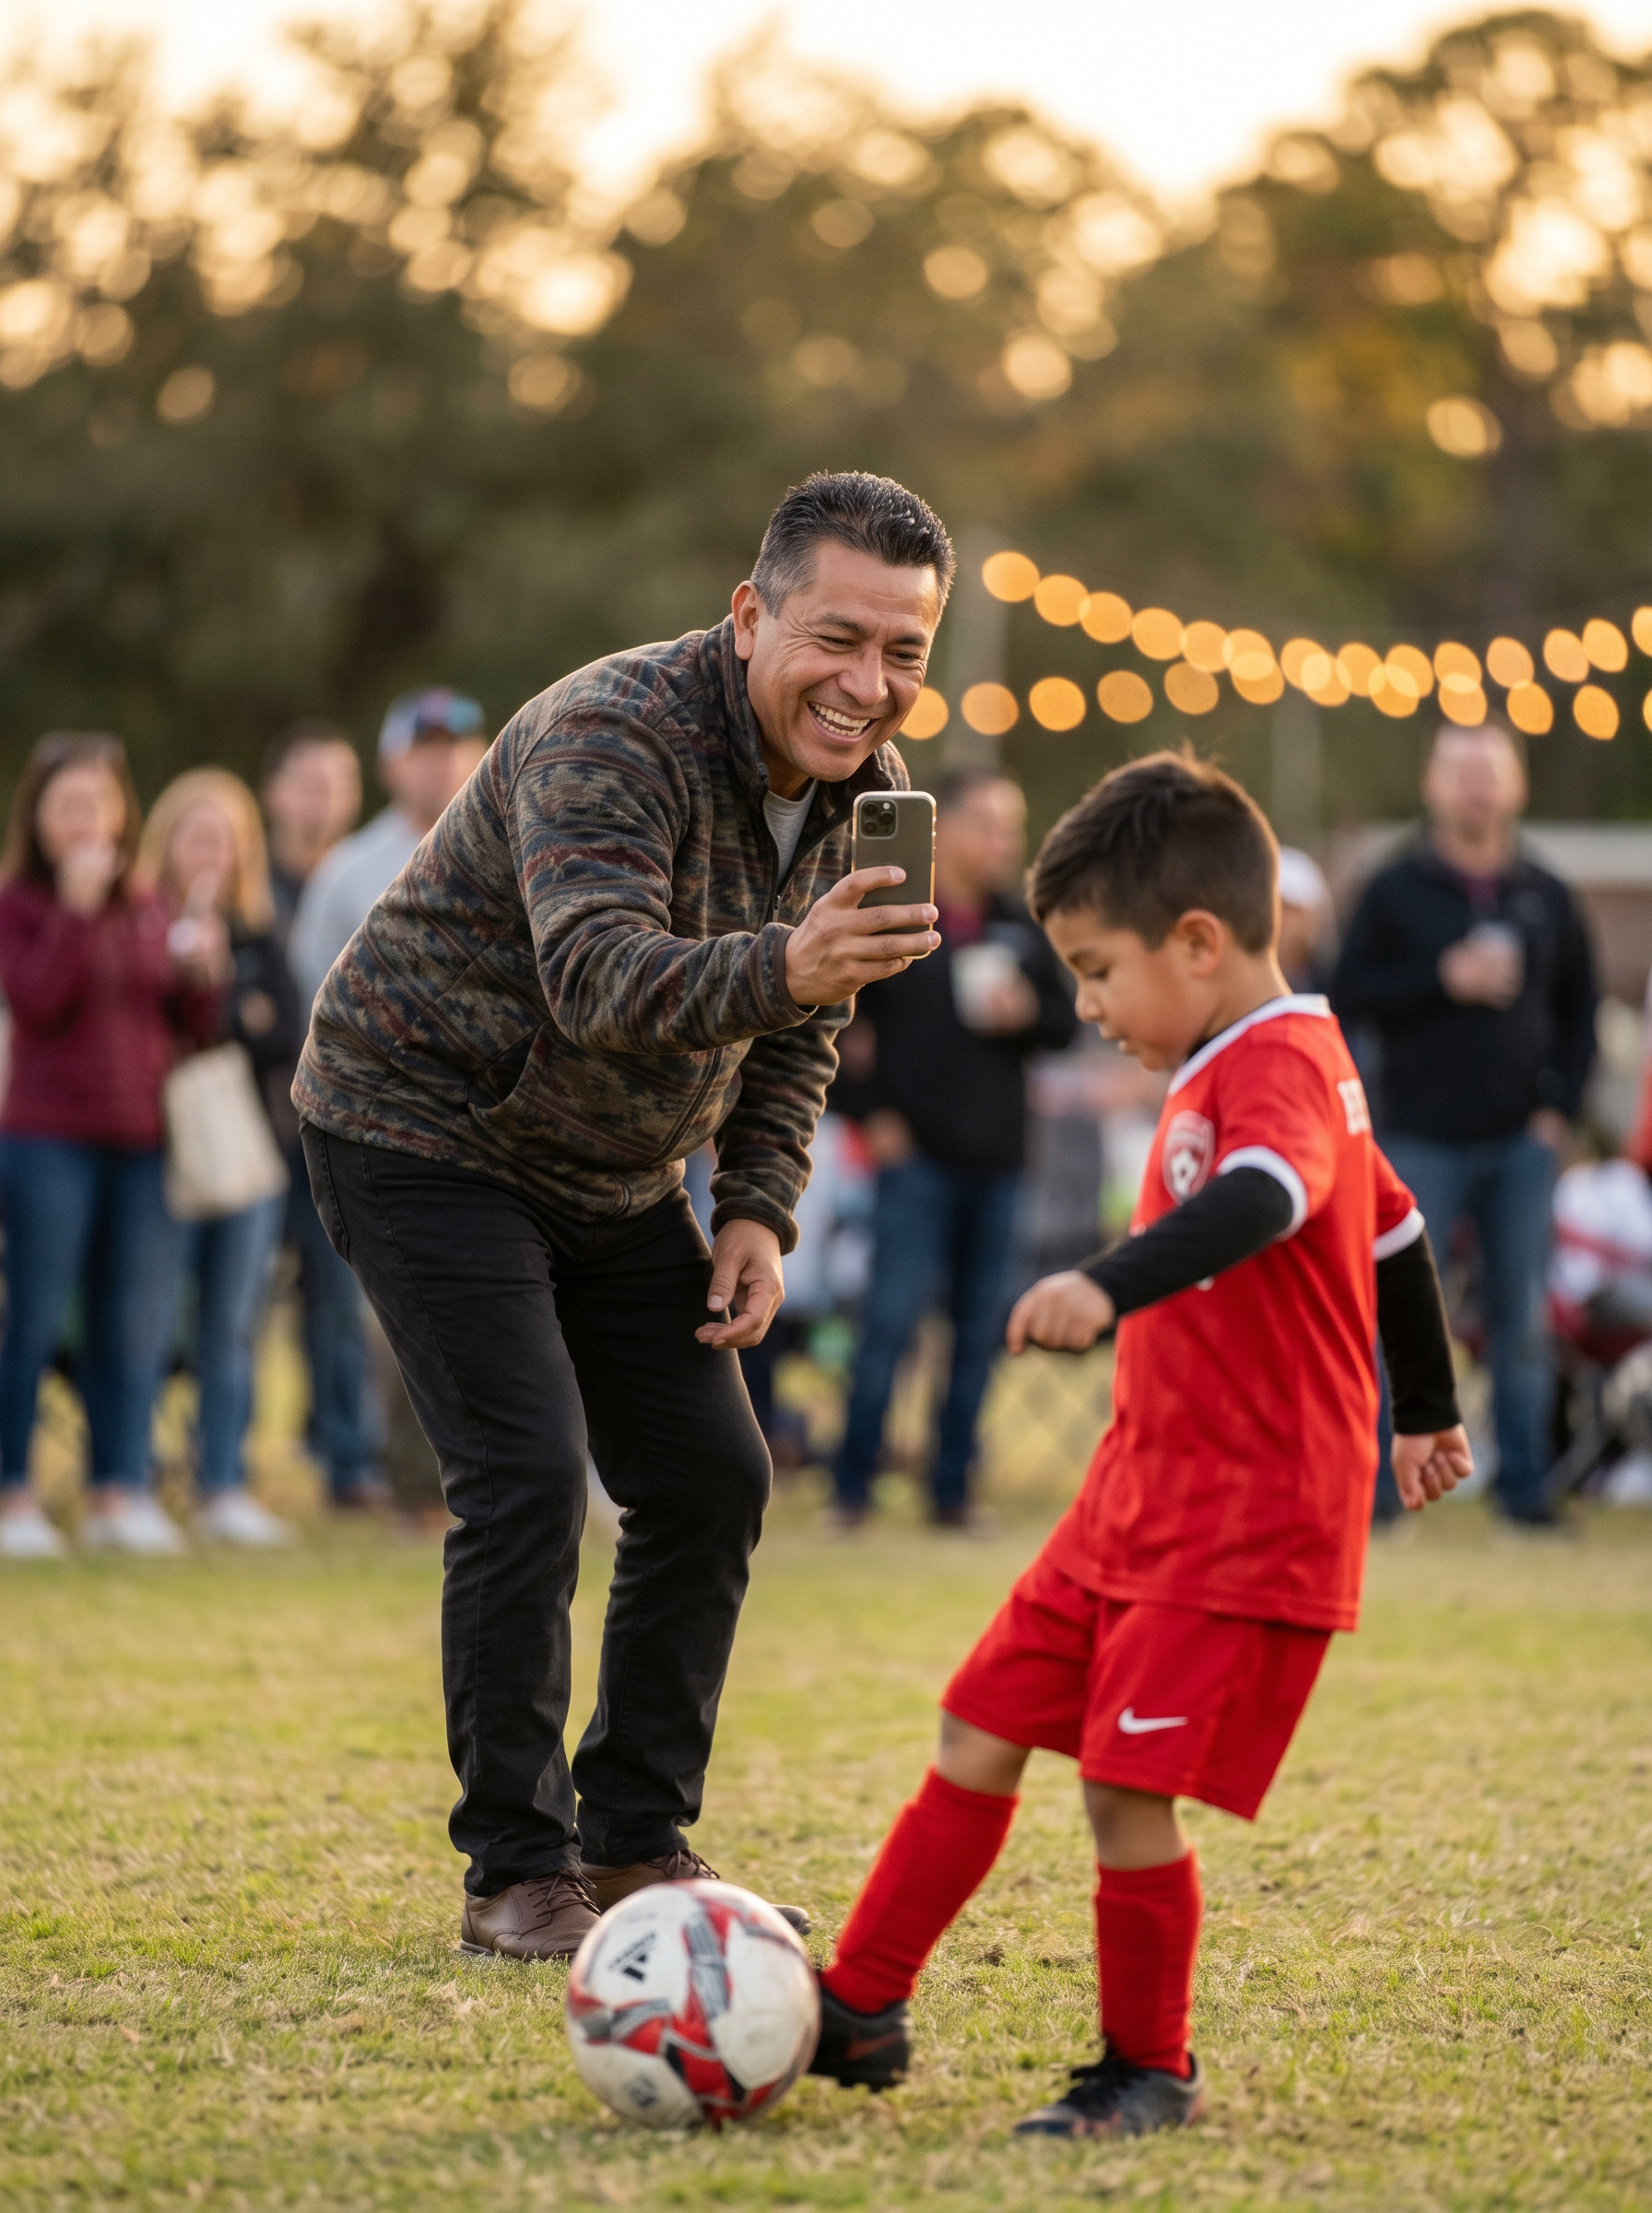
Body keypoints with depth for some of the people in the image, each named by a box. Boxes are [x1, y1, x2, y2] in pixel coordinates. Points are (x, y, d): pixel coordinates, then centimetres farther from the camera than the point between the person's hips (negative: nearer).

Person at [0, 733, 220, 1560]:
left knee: (134, 1322, 4)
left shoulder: (147, 911, 13)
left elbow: (190, 1028, 13)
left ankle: (121, 1494, 10)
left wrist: (200, 974, -6)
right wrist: (77, 905, -17)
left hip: (143, 1139, 5)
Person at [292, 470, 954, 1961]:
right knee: (528, 1476, -17)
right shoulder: (613, 737, -29)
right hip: (427, 1130, -8)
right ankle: (517, 1876, -8)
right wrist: (778, 969, -63)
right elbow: (597, 977, -46)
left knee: (712, 1478, 2)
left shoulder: (865, 788, -4)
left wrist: (759, 1212, -4)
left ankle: (636, 1841, 13)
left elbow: (803, 1027, 9)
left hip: (614, 1171, 8)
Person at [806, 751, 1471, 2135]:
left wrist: (1110, 1289, -55)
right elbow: (1394, 1227, 29)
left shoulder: (1279, 1064, -16)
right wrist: (1425, 1412, 41)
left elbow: (1261, 1200, -39)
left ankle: (1150, 2071, 4)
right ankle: (860, 2009, 20)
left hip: (1248, 1526, -10)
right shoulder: (1235, 1070, 16)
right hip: (1140, 1501, 10)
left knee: (1127, 1788, -14)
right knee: (982, 1731, 11)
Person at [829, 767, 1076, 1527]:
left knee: (981, 1329, 6)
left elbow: (1064, 1023, 17)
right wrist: (870, 1111, -7)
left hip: (996, 1158, 5)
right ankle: (852, 1484, 0)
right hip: (917, 1153, -5)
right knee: (892, 1315, -8)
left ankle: (952, 1486, 14)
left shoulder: (1020, 926, 10)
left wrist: (1027, 1014, -5)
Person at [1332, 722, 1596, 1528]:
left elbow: (1579, 1006, 14)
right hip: (1423, 1141, -2)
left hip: (1520, 1142, 2)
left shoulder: (1545, 896, 9)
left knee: (1521, 1318, 4)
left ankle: (1523, 1483, 9)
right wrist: (1444, 978, -16)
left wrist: (1560, 1104, 3)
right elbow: (1349, 995, -5)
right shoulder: (1396, 891, 1)